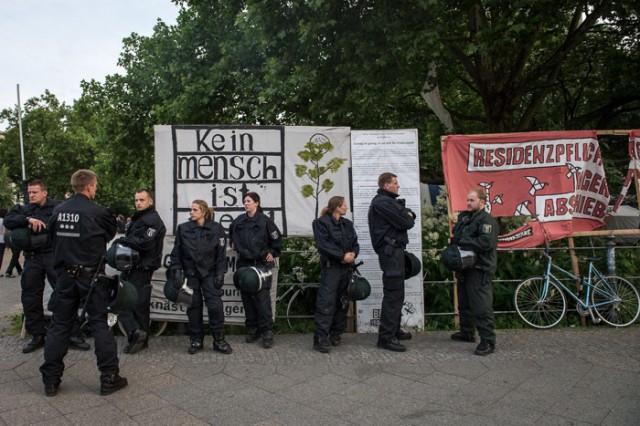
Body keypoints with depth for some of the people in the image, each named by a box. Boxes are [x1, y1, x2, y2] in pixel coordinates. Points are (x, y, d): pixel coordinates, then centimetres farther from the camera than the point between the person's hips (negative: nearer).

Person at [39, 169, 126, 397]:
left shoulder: (58, 210, 2)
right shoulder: (97, 212, -12)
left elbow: (52, 236, 10)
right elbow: (111, 233, 2)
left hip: (65, 275, 4)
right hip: (90, 275, -4)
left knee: (59, 325, 12)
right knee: (100, 324, 3)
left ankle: (50, 380, 19)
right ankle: (109, 377, 7)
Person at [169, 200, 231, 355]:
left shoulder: (216, 229, -2)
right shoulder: (183, 228, 2)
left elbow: (221, 253, -2)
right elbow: (176, 252, 5)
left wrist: (220, 273, -7)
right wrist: (177, 269, -4)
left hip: (209, 273, -1)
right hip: (190, 273, 2)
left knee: (215, 306, -6)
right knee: (193, 306, 6)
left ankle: (219, 340, 6)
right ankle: (196, 340, 19)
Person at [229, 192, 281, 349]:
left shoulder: (265, 220, -6)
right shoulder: (239, 220, 8)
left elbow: (277, 238, 1)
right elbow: (231, 232, 30)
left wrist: (272, 253, 0)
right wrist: (233, 243, 18)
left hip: (261, 263, -5)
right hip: (243, 263, 5)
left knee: (262, 297, -8)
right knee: (246, 296, 8)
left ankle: (267, 331, -3)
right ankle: (252, 329, 19)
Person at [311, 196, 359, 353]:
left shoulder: (347, 224, 16)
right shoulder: (321, 223, -5)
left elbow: (355, 243, 13)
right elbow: (323, 245, -15)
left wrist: (353, 254, -9)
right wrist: (342, 256, -17)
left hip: (346, 267, 7)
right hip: (330, 267, -7)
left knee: (342, 302, 10)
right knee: (326, 302, -11)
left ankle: (336, 333, 22)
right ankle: (320, 338, -8)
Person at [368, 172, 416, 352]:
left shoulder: (388, 201, 20)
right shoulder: (383, 202, -15)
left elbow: (408, 214, 18)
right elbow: (406, 223, -18)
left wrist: (408, 215, -3)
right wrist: (408, 218, 3)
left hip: (395, 251, 11)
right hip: (391, 252, -11)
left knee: (397, 292, 17)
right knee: (392, 294, -10)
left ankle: (394, 329, 28)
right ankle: (386, 337, -6)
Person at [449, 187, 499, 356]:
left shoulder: (487, 220, -12)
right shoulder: (464, 217, 15)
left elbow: (486, 243, -25)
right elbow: (455, 235, 23)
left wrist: (461, 240, -19)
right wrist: (454, 240, -1)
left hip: (479, 270, -9)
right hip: (464, 267, 9)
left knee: (481, 306, -9)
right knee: (464, 303, 20)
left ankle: (488, 341, -3)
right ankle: (467, 332, 34)